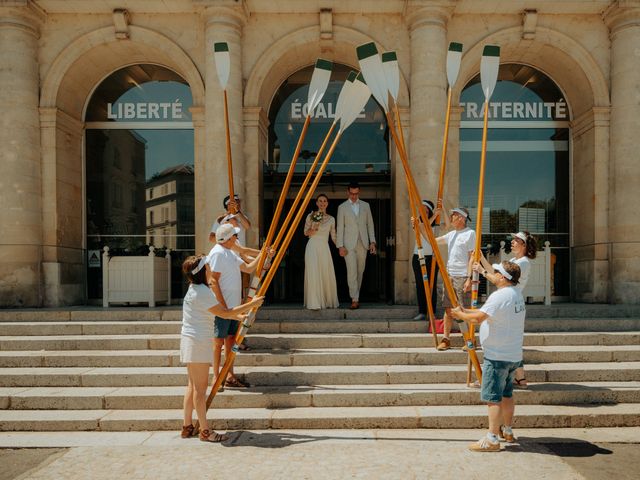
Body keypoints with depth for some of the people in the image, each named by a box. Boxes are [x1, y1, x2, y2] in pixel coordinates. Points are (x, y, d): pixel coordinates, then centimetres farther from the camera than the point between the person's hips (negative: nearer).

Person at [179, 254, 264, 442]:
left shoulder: (198, 289, 12)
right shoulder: (201, 292, -19)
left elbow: (220, 311, 16)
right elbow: (225, 313, -18)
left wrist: (241, 317, 7)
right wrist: (252, 304, -12)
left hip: (193, 341, 10)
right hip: (197, 342, -10)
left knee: (193, 385, 15)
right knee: (201, 387, -3)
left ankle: (187, 427, 22)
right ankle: (204, 431, 4)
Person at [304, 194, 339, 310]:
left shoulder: (331, 219, 11)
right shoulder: (311, 216, 3)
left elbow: (333, 236, 14)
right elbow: (306, 232, 3)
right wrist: (313, 229, -16)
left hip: (325, 248, 3)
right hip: (313, 247, -3)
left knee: (327, 274, 2)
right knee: (314, 274, -9)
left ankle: (327, 301, 17)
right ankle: (314, 303, -8)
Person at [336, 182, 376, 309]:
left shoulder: (365, 205, 11)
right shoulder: (342, 207, 3)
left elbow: (370, 224, 11)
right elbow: (340, 227, 0)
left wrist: (372, 242, 3)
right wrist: (340, 246, -6)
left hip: (363, 244, 3)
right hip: (349, 244, -3)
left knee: (360, 271, 7)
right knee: (352, 271, -10)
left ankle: (356, 295, 19)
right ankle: (355, 299, -10)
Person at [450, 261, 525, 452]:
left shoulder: (499, 296, -20)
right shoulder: (516, 293, 10)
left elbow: (478, 318, -26)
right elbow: (488, 312, 23)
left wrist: (459, 314, -8)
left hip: (497, 356, -9)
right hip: (513, 355, 9)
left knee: (493, 398, -5)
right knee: (506, 395, 20)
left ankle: (492, 439, -2)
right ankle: (507, 431, 32)